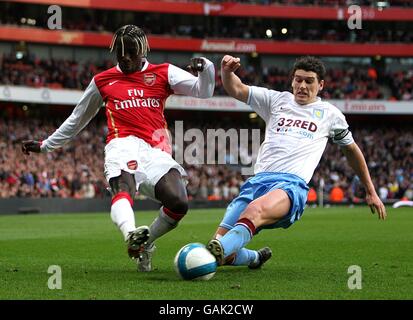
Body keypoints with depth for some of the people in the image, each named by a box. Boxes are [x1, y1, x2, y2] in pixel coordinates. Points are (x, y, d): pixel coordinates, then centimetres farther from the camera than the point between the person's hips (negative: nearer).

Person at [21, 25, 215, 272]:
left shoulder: (163, 73, 16)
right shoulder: (102, 81, 20)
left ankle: (145, 245, 9)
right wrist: (45, 145, 35)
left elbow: (203, 91, 7)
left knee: (179, 203, -18)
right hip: (123, 146, -1)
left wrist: (205, 68, -15)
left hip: (157, 150, 2)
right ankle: (131, 235, -67)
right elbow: (78, 118, 32)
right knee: (123, 187, -35)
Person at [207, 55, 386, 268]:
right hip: (258, 179, 3)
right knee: (223, 251, -13)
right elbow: (236, 90, 18)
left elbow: (351, 150, 33)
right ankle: (257, 258, 22)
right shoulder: (276, 100, 24)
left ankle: (217, 253, -65)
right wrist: (226, 71, -6)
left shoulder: (330, 114, 21)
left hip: (292, 184, -3)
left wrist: (370, 191, 35)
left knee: (254, 211, -40)